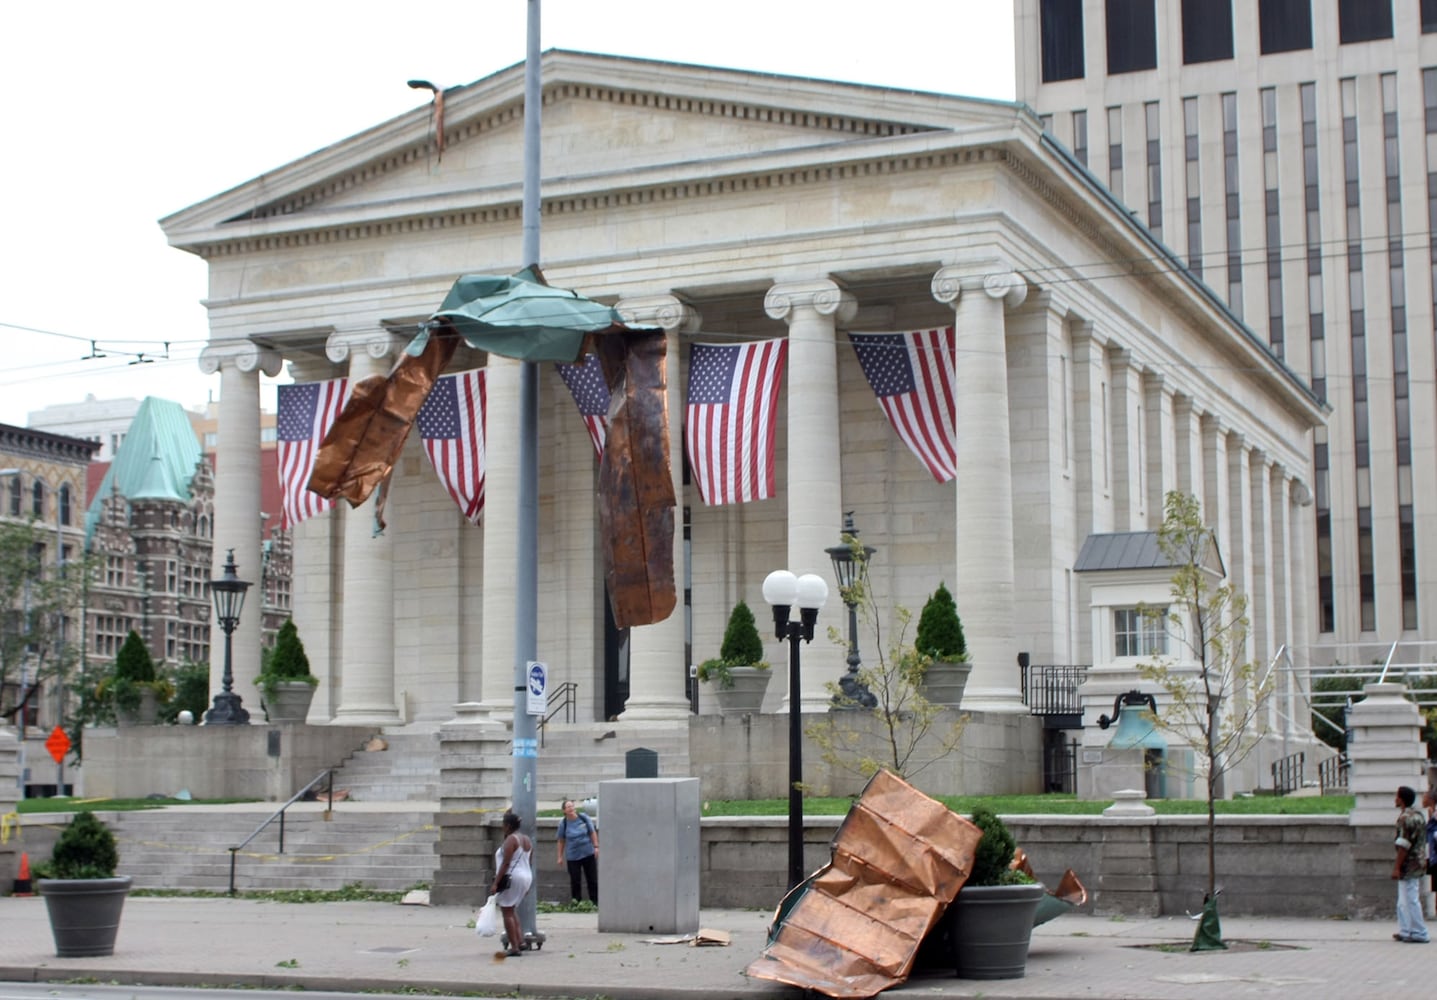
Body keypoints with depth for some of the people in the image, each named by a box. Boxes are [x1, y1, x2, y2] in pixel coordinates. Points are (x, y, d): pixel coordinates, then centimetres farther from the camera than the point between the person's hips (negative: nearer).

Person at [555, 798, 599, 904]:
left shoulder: (583, 818, -6)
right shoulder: (563, 823, -6)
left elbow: (592, 832, 3)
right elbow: (561, 841, 2)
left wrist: (596, 847, -2)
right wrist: (560, 857, 3)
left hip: (588, 854, 1)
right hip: (573, 857, -1)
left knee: (592, 879, 5)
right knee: (575, 881, 0)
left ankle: (595, 902, 15)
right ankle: (575, 903, 12)